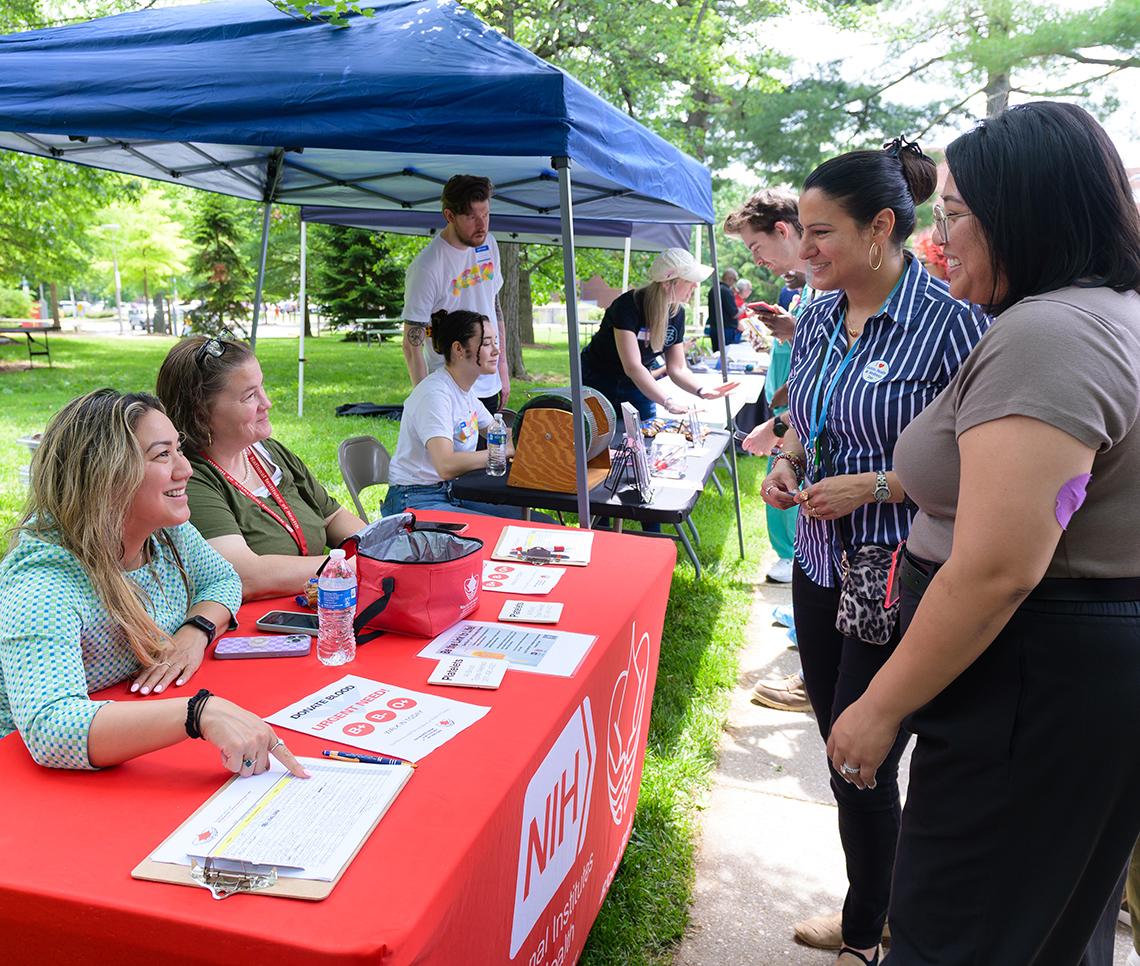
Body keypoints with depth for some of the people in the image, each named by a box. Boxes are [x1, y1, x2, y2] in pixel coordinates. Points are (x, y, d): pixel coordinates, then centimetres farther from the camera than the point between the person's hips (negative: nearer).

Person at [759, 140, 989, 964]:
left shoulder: (948, 321, -16)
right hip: (821, 562, 7)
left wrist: (871, 487, -21)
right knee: (839, 744, 18)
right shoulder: (819, 315, 5)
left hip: (897, 580, -7)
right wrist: (788, 460, -3)